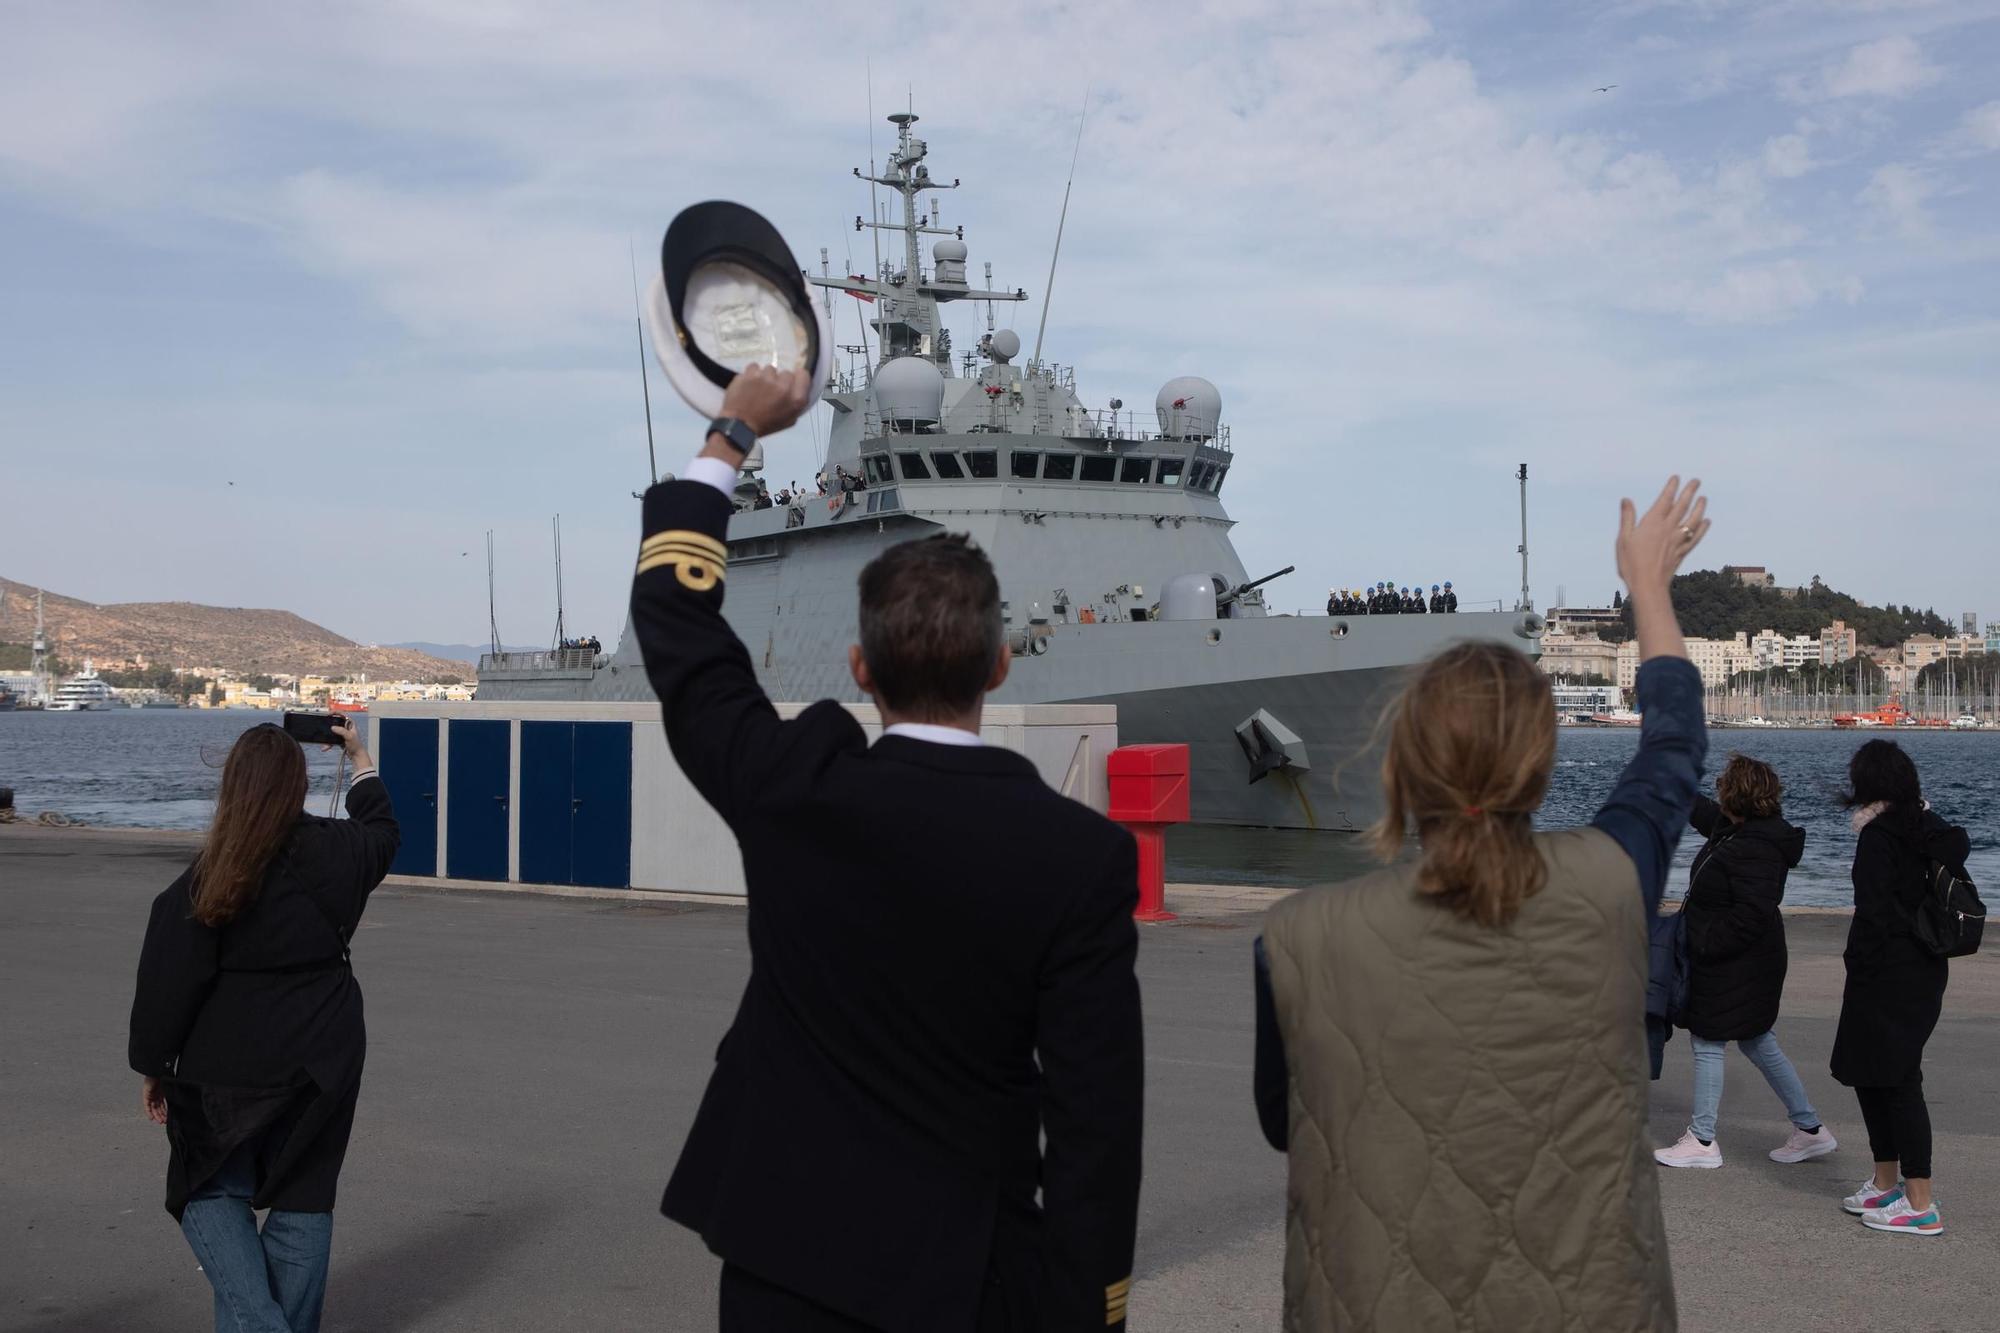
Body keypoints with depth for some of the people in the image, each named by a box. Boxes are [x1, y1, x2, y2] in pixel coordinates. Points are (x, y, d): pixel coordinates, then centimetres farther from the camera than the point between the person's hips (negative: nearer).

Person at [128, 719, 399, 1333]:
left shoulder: (206, 878, -14)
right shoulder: (334, 852, -4)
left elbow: (169, 981, -10)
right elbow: (380, 830, 22)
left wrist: (153, 1066, 2)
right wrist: (360, 757, 36)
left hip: (228, 1070, -3)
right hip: (323, 1062, 3)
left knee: (212, 1193, 10)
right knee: (302, 1199, 13)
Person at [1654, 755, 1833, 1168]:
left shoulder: (1757, 848, -25)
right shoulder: (1734, 828, 5)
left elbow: (1751, 915, -29)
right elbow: (1706, 814, 28)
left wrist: (1704, 944, -23)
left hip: (1734, 965, -10)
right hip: (1727, 963, 10)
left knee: (1707, 1044, 0)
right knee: (1756, 1042, 16)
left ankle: (1702, 1141, 9)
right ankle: (1810, 1129, 23)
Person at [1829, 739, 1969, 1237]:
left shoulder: (1878, 836, -15)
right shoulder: (1930, 829, 10)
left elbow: (1873, 915, -19)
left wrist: (1859, 973, -13)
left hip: (1888, 975, -9)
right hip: (1925, 970, 9)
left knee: (1898, 1083, -5)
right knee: (1870, 1075, 19)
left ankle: (1921, 1206, -2)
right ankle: (1886, 1184, 29)